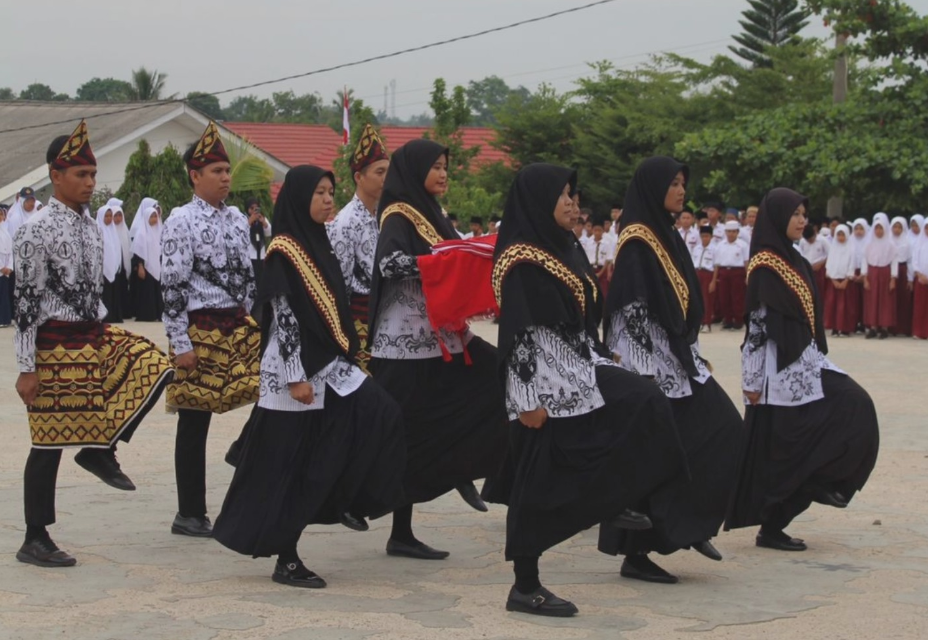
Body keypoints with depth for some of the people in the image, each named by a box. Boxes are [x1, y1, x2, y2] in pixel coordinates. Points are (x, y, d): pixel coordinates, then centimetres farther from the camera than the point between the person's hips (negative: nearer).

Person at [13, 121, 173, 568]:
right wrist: (27, 368, -17)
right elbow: (26, 300, -15)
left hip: (96, 335, 7)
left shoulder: (91, 226, 10)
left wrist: (106, 340, 20)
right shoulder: (37, 230, -13)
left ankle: (101, 449, 3)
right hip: (56, 343, -7)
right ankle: (35, 540, 11)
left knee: (155, 368, -11)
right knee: (49, 442, -1)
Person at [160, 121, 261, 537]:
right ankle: (189, 515, 12)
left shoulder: (237, 221, 11)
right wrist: (181, 344, -16)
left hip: (241, 327, 6)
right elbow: (171, 286, -13)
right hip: (201, 331, -6)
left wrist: (261, 326, 11)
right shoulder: (181, 221, -9)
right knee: (194, 424, 3)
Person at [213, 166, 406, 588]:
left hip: (332, 365, 8)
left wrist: (347, 358, 19)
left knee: (382, 418, -11)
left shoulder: (318, 246, 13)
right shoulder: (283, 252, -11)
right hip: (296, 371, -8)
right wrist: (296, 377, -20)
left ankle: (345, 501, 5)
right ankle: (286, 560, 8)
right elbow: (283, 318, -16)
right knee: (291, 465, -1)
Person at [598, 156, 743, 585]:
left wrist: (695, 356, 19)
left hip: (679, 361, 9)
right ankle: (636, 554, 7)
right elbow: (632, 310, -18)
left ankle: (691, 525, 11)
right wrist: (645, 374, -21)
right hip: (652, 366, -9)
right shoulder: (636, 242, -13)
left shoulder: (667, 237, 14)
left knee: (724, 430, 0)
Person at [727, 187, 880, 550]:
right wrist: (753, 381, -17)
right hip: (780, 368, -9)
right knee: (781, 447, -6)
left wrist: (816, 358, 20)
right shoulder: (764, 266, -12)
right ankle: (770, 529, 6)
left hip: (804, 361, 9)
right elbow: (757, 324, -15)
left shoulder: (794, 261, 16)